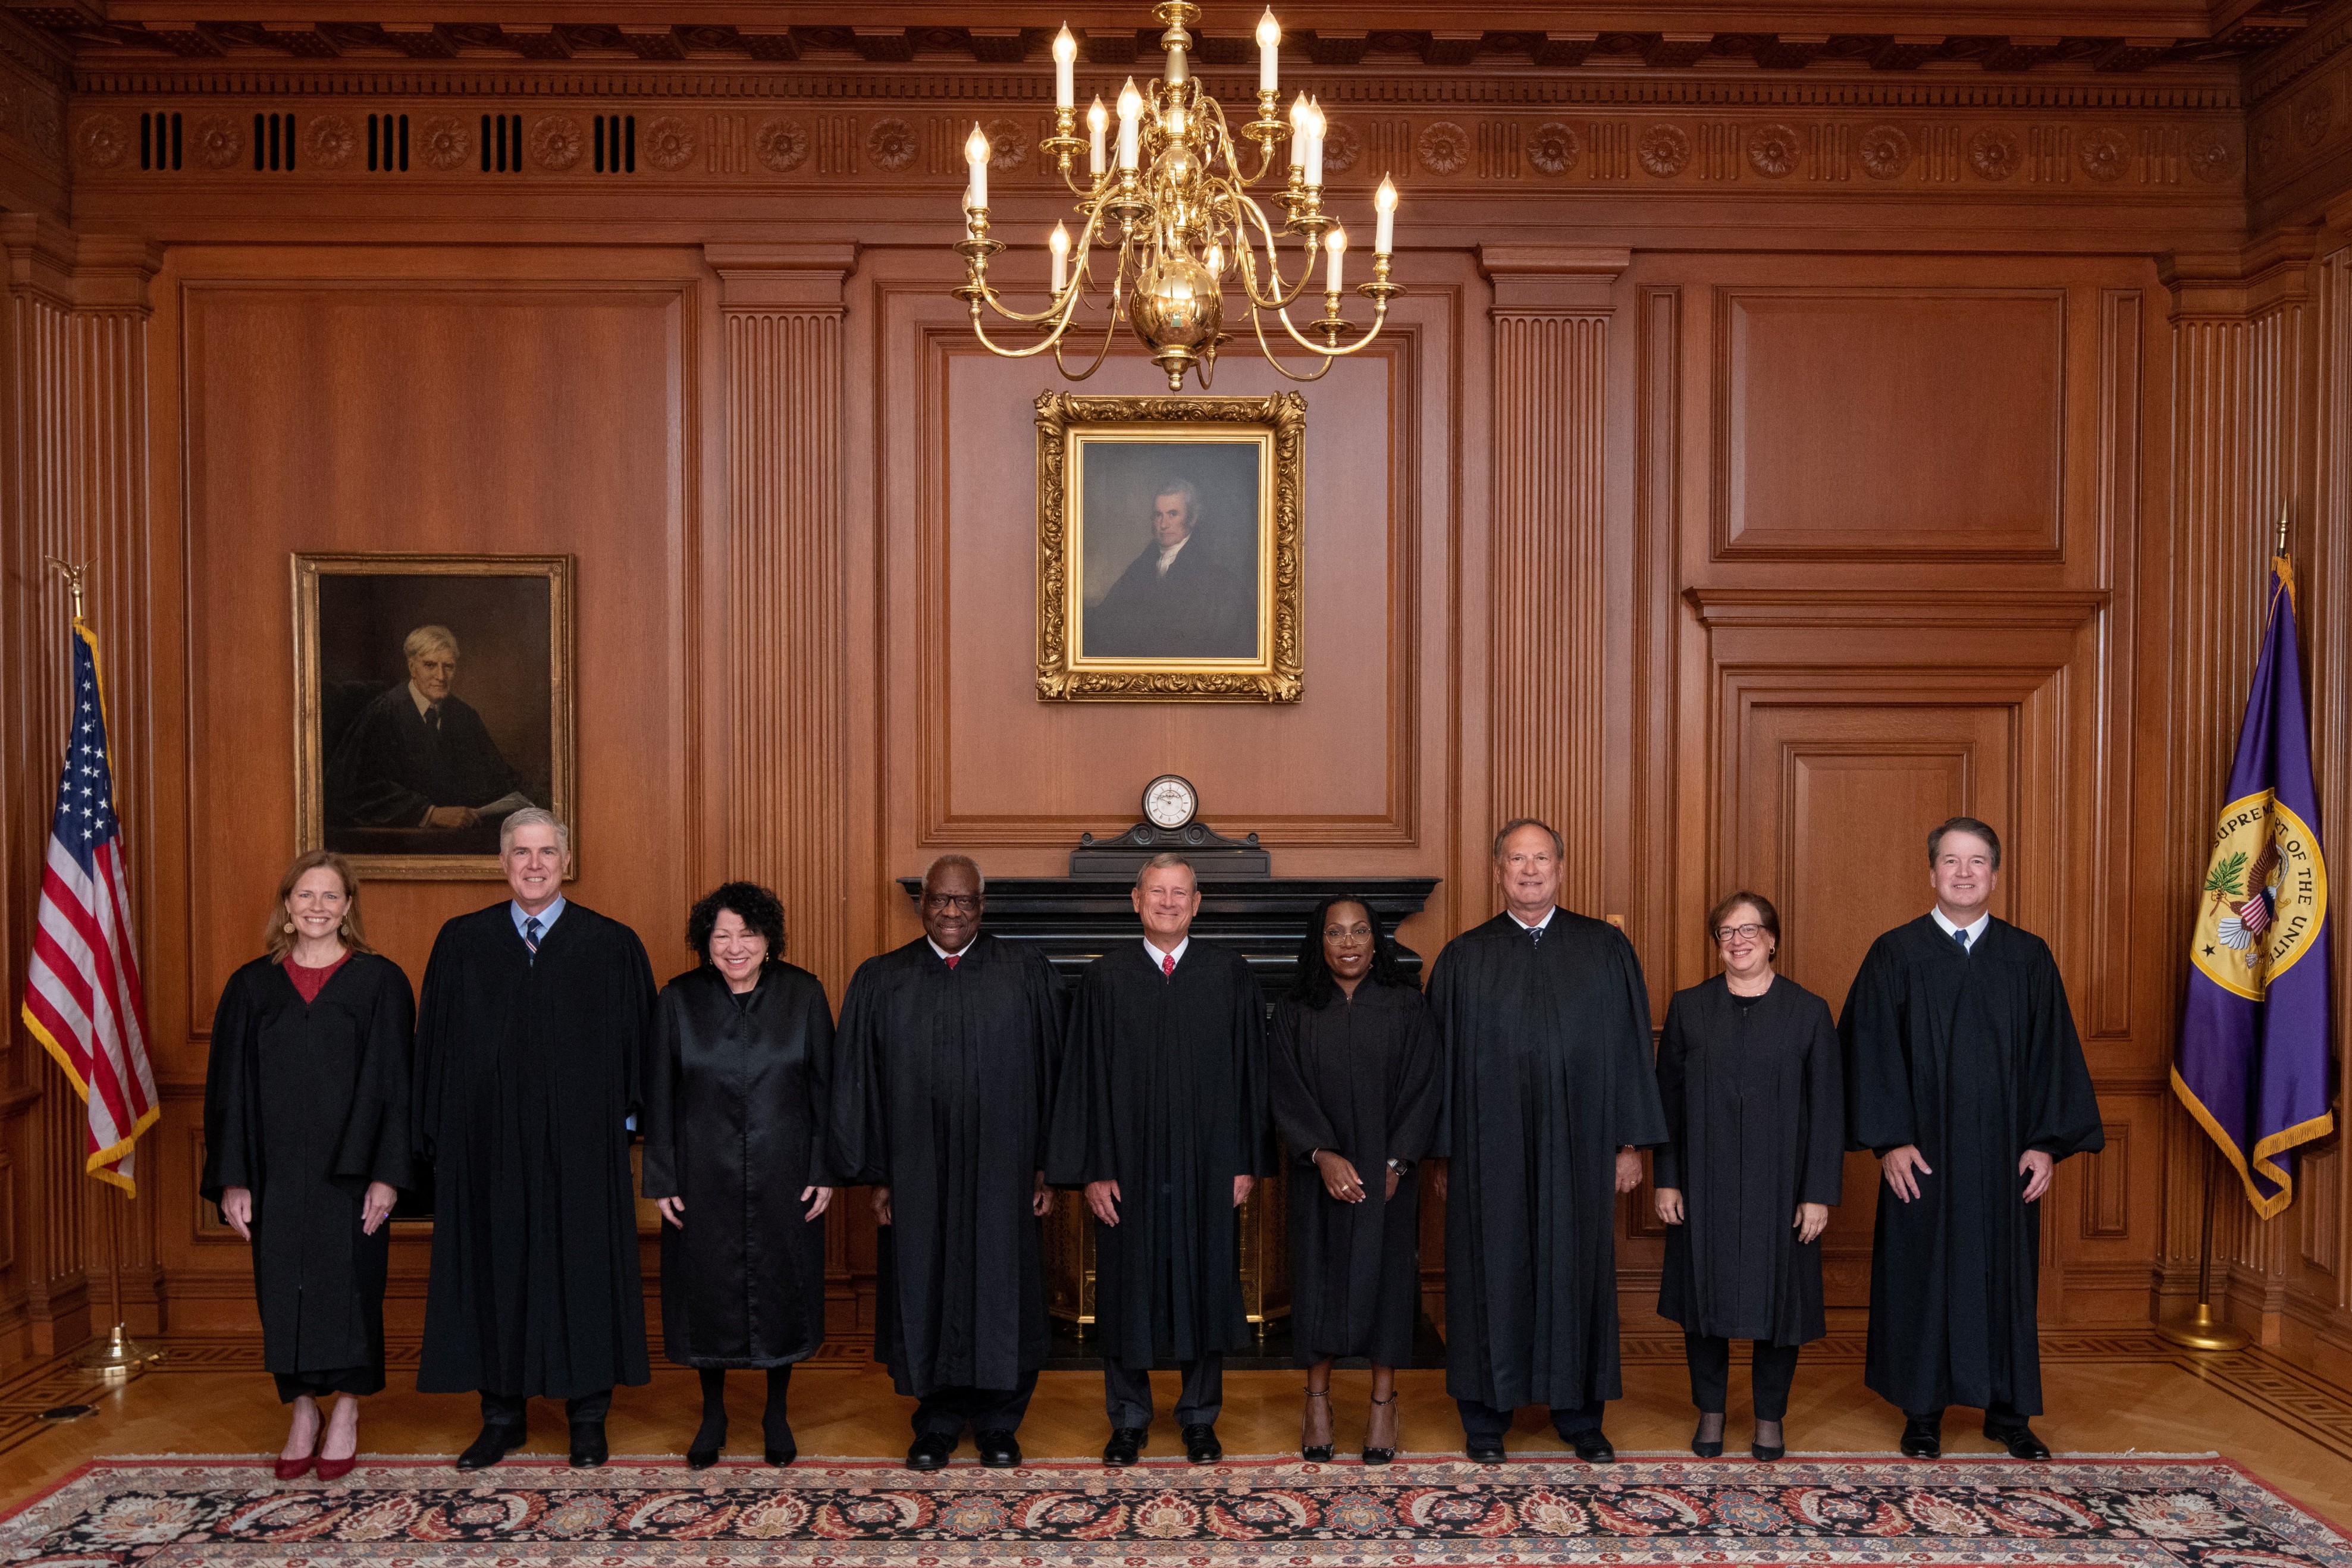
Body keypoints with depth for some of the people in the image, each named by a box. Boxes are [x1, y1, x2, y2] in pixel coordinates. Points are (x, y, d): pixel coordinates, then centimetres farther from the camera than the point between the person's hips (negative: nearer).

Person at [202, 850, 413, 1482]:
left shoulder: (380, 982, -1)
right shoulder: (252, 986, 6)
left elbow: (394, 1083, -4)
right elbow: (230, 1087, 5)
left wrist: (386, 1174, -10)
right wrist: (232, 1179, -1)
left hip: (349, 1169, -2)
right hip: (276, 1171, 2)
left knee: (348, 1284, 3)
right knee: (285, 1292, 7)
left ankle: (346, 1413, 19)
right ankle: (303, 1414, 23)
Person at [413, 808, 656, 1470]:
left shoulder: (613, 946, -1)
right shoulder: (461, 943, 5)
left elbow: (638, 1042, 2)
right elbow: (435, 1043, 6)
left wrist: (624, 1120, -3)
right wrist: (439, 1136, 2)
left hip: (581, 1143, -1)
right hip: (489, 1143, 2)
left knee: (584, 1267, 5)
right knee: (495, 1268, 8)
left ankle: (588, 1415, 19)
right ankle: (502, 1415, 24)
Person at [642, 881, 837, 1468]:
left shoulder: (804, 995, -6)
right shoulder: (679, 1000, -4)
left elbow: (824, 1088, -2)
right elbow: (660, 1098, 0)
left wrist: (825, 1171, -5)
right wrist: (661, 1180, -3)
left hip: (785, 1175, 0)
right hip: (704, 1175, 0)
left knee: (782, 1290, 10)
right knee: (709, 1294, 11)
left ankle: (777, 1413, 30)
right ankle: (713, 1414, 31)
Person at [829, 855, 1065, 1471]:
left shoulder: (1027, 975, 1)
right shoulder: (880, 981, 3)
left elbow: (1049, 1072, 1)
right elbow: (860, 1081, 4)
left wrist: (1045, 1166, -2)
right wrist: (877, 1174, 1)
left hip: (1002, 1168, -1)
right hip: (917, 1174, 1)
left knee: (1001, 1289, 7)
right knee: (927, 1290, 8)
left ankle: (999, 1424, 24)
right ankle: (939, 1422, 26)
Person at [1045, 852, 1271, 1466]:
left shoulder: (1229, 975, 2)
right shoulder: (1105, 978, 0)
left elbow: (1249, 1071, 3)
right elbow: (1085, 1075, -1)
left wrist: (1246, 1162, -1)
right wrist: (1093, 1169, -6)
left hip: (1207, 1167, 1)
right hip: (1128, 1163, 0)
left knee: (1205, 1286, 9)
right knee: (1128, 1289, 8)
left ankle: (1200, 1417, 26)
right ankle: (1129, 1420, 24)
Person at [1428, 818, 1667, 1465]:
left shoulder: (1606, 949, 4)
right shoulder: (1464, 958, 3)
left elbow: (1630, 1047, 4)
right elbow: (1444, 1059, 4)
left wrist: (1631, 1142, 1)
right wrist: (1442, 1152, 1)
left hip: (1578, 1146, 1)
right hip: (1490, 1148, 0)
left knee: (1577, 1268, 8)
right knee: (1493, 1272, 5)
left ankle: (1579, 1414, 23)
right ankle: (1486, 1415, 19)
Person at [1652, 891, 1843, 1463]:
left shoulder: (1809, 1012, -2)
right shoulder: (1688, 1008, 1)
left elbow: (1828, 1108, -2)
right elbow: (1667, 1098, 2)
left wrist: (1819, 1193, -7)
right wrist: (1666, 1179, -2)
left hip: (1779, 1184, -1)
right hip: (1704, 1183, 1)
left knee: (1777, 1295, 7)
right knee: (1705, 1293, 7)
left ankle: (1770, 1417, 25)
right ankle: (1711, 1411, 24)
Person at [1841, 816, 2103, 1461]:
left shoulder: (2029, 959, 5)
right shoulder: (1895, 955, -1)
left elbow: (2053, 1055, 3)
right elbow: (1871, 1052, -5)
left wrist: (2047, 1142, -4)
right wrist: (1889, 1140, -12)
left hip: (2003, 1156, 2)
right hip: (1923, 1154, -2)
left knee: (2005, 1275, 9)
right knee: (1924, 1275, 5)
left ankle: (2008, 1410, 24)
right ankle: (1923, 1411, 18)